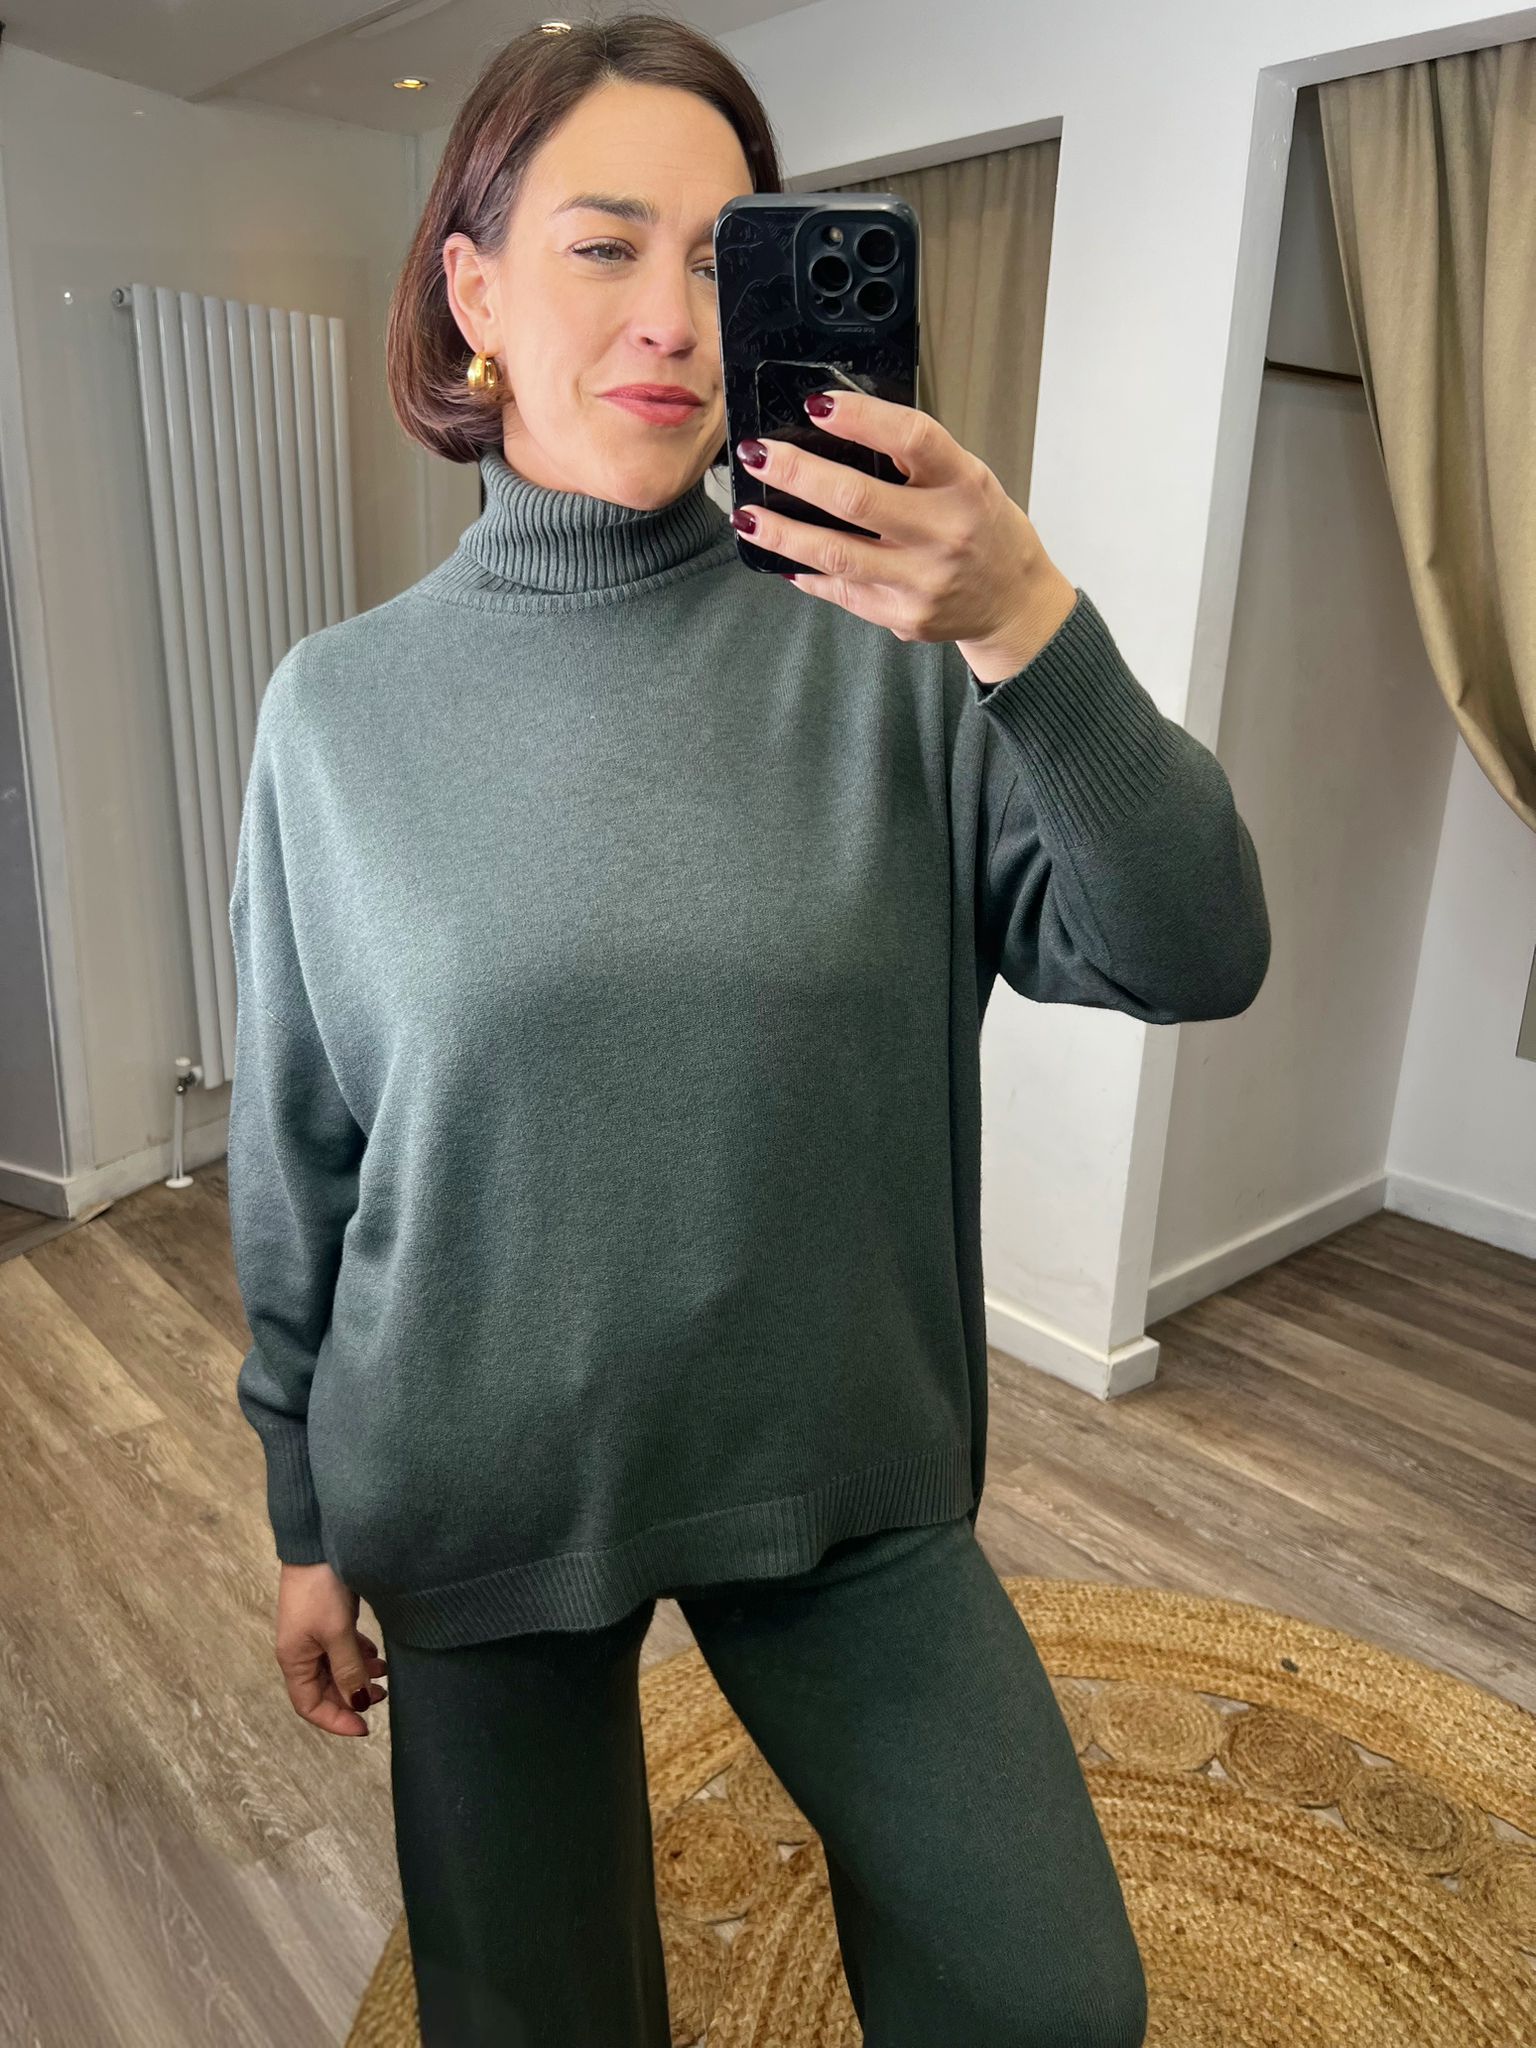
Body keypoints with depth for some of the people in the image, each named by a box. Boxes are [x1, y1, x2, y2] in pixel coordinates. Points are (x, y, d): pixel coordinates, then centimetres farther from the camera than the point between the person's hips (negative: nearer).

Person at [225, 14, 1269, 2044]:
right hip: (480, 1494, 1)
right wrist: (307, 1519, 8)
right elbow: (296, 1152, 0)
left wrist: (1032, 630, -33)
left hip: (844, 1473, 0)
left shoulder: (885, 644, -9)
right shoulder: (345, 703, -7)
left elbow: (1194, 957, -16)